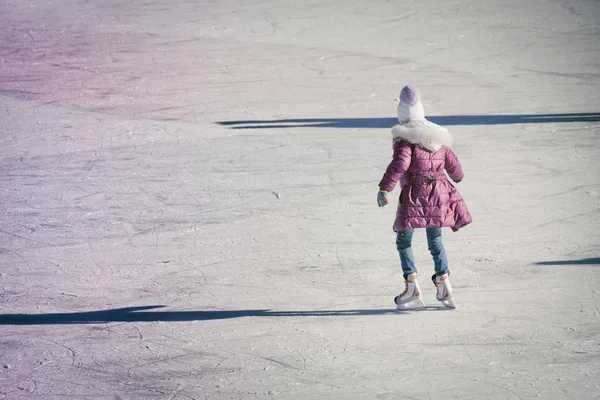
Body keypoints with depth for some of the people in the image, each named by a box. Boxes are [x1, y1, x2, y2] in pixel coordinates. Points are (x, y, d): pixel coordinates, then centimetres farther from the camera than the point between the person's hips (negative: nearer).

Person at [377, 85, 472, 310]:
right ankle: (444, 288, 11)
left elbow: (400, 164, -22)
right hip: (438, 195, 6)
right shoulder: (438, 137, 13)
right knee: (435, 241, 16)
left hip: (414, 196, -6)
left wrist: (384, 188, -26)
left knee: (403, 241, 3)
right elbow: (452, 163, 23)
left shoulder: (404, 139, -7)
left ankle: (412, 289, -8)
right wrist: (457, 177, 45)